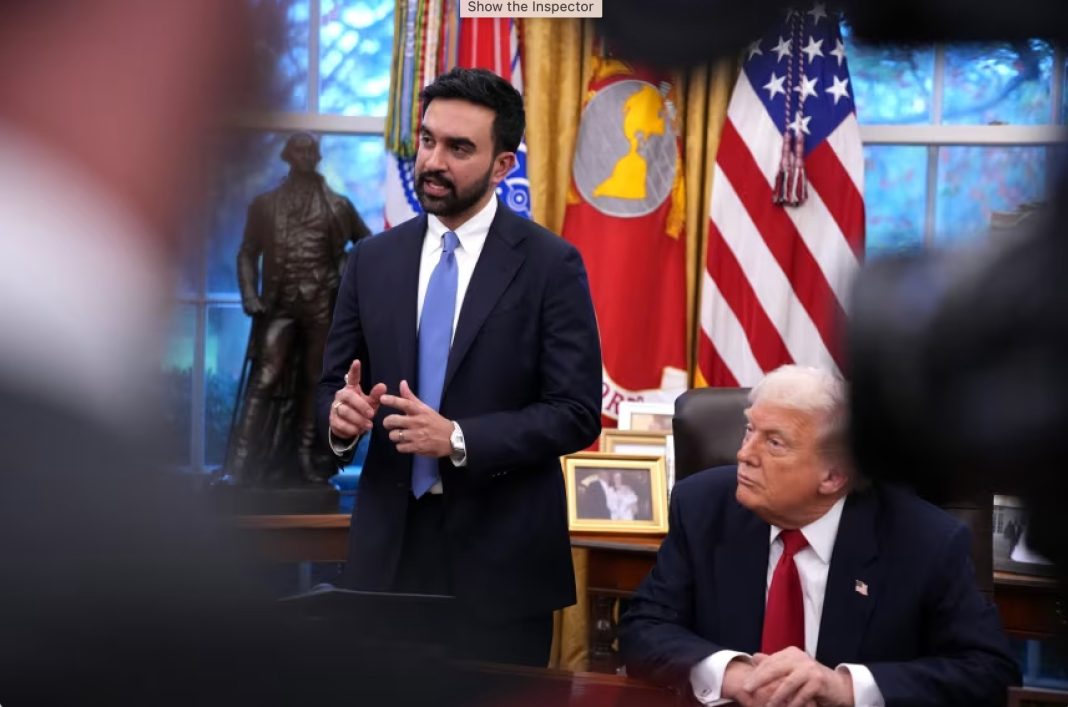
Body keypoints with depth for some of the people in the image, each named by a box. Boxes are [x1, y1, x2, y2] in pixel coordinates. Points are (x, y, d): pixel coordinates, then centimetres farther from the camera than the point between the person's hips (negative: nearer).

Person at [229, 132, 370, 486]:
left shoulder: (338, 206, 8)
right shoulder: (265, 204, 8)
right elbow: (248, 252, 8)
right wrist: (250, 294, -5)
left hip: (322, 304, 1)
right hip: (280, 303, -1)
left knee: (314, 380, 6)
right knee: (265, 379, -12)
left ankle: (307, 460, 12)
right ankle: (241, 464, -15)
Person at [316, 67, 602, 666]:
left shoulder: (551, 264, -5)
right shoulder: (373, 260, 8)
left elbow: (576, 413, -9)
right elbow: (333, 382, 12)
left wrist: (458, 438, -20)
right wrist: (341, 413, -12)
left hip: (502, 551, -3)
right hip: (390, 542, 3)